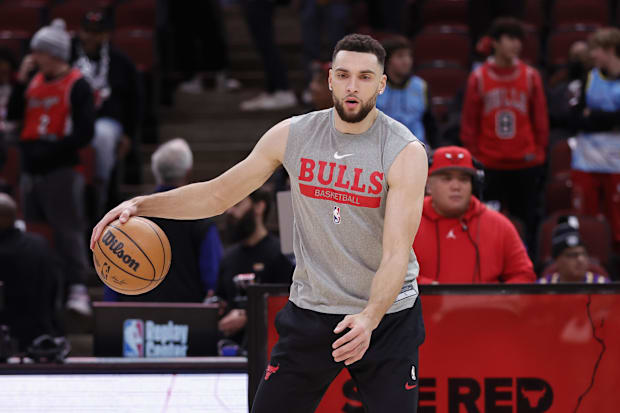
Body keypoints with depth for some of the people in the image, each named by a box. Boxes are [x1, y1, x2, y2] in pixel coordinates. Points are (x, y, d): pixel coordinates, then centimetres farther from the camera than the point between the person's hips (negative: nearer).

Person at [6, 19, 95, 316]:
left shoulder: (76, 85, -6)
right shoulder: (34, 81, 14)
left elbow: (84, 133, -11)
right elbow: (13, 114, 10)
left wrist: (52, 150, -17)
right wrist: (20, 80, 1)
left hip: (61, 169, -7)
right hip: (32, 169, 7)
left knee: (67, 229, -12)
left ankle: (78, 289, -14)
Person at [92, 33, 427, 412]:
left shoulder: (406, 152, -15)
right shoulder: (292, 136, -3)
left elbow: (397, 254, -23)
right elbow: (218, 195, 7)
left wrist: (370, 318, -40)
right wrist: (141, 204, -6)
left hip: (386, 315, -3)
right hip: (311, 310, 3)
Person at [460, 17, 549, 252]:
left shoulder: (531, 76, 4)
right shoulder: (478, 78, 1)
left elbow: (541, 118, 9)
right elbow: (469, 121, 4)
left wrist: (539, 150, 4)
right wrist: (473, 155, 0)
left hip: (526, 162, 1)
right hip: (489, 164, -1)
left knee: (528, 221, 3)